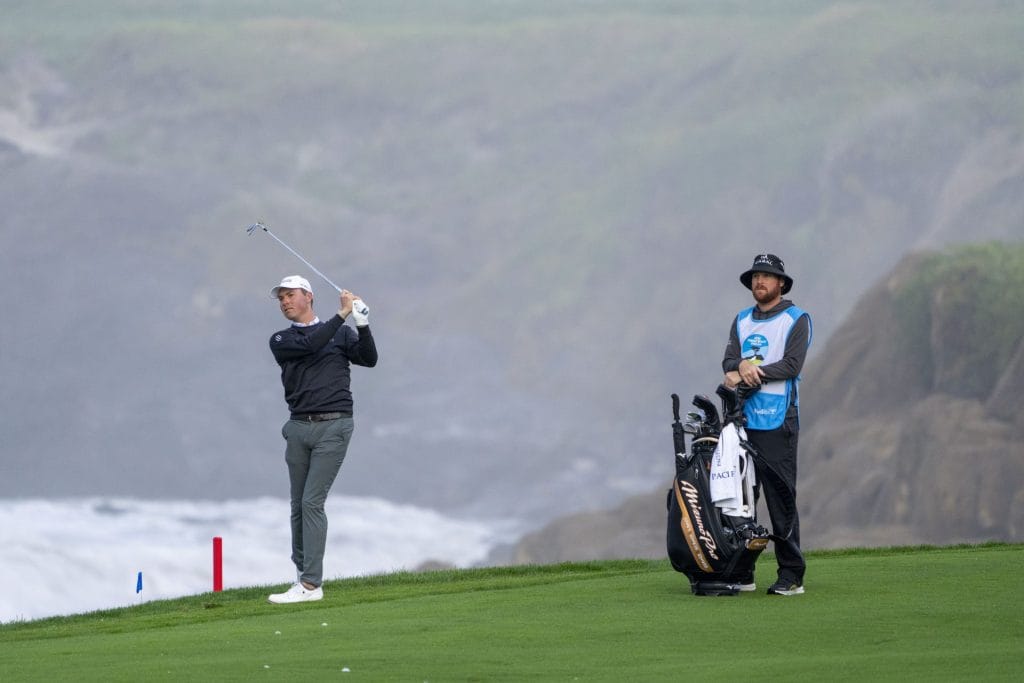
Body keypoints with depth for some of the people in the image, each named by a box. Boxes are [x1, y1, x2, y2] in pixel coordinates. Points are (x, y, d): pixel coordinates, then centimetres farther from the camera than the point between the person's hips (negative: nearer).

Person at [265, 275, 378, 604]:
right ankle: (302, 571, 17)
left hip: (333, 426, -3)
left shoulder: (342, 335, 9)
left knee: (312, 502, -12)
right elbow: (309, 345, -10)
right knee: (299, 505, 5)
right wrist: (341, 315, -13)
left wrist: (363, 325, -20)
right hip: (299, 427, 3)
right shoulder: (281, 341, 9)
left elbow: (369, 359, -5)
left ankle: (311, 584, -13)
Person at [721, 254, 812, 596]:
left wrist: (752, 371, -15)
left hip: (777, 421, -6)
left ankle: (791, 576, -8)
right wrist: (739, 370, -17)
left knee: (780, 497, -9)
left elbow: (792, 365, -10)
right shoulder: (742, 320, 19)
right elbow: (730, 359, 6)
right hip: (742, 417, 6)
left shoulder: (796, 320, 2)